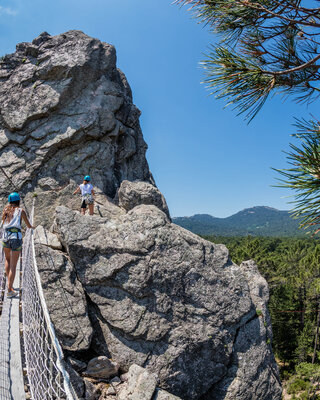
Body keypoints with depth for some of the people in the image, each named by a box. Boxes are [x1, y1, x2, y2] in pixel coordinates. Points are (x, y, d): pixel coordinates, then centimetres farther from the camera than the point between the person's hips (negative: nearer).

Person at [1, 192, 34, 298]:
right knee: (13, 266, 0)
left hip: (5, 237, 4)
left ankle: (9, 283, 25)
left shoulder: (6, 210, 11)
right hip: (16, 238, -4)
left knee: (7, 259, 29)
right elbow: (28, 225, 10)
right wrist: (32, 227, 33)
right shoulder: (21, 211, 2)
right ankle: (9, 290, -2)